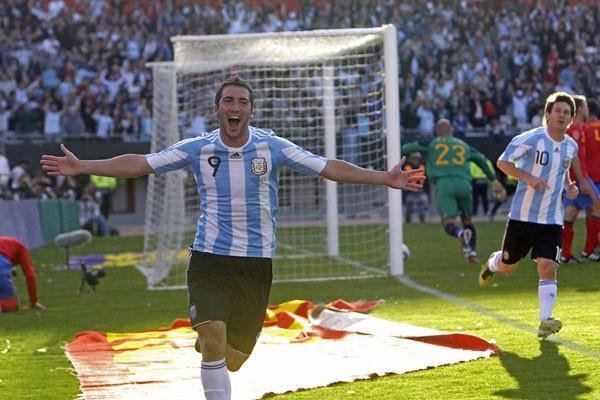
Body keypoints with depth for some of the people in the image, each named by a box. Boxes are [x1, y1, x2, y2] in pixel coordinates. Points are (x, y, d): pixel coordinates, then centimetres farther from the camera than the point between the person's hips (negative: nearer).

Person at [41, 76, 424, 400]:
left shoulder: (271, 147, -3)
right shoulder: (199, 149, -3)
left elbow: (329, 167, -5)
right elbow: (140, 163, -4)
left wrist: (384, 178, -12)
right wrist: (82, 166, -12)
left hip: (257, 262, 1)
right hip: (210, 258, -1)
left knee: (233, 359, 4)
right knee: (214, 339, -23)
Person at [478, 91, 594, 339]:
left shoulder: (571, 146, 5)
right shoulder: (531, 139, -13)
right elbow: (503, 162, -11)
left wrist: (570, 186, 4)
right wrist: (528, 178, -24)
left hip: (552, 219, 3)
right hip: (523, 215, -3)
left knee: (547, 267, -14)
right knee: (507, 267, 14)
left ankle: (545, 321, -15)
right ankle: (493, 263, 51)